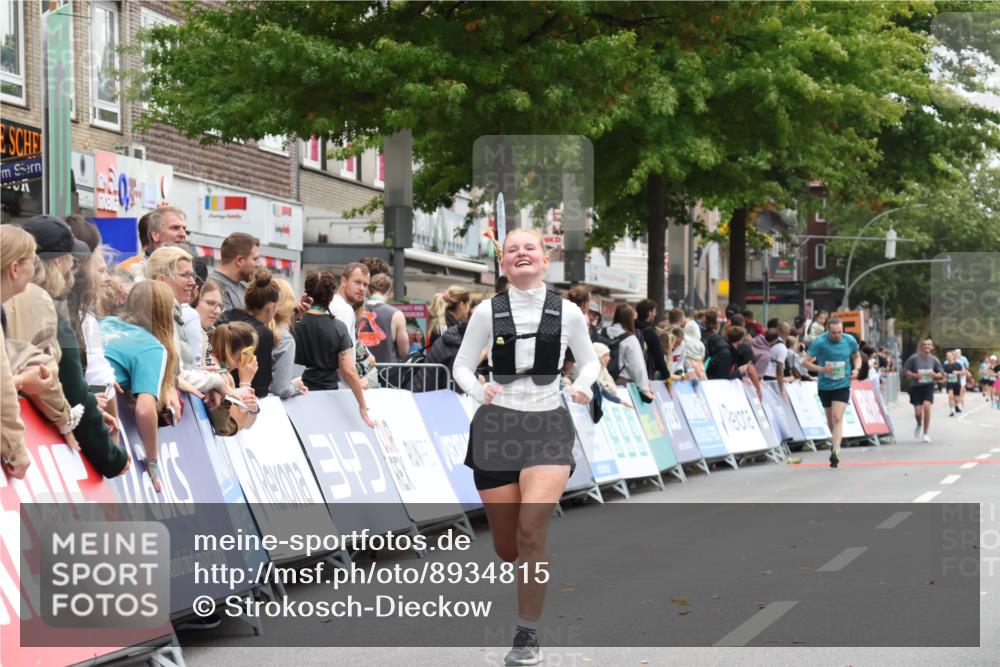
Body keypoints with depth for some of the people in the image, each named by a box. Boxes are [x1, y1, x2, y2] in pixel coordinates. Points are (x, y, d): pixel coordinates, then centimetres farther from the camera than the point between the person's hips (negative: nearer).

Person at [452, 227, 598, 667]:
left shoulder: (567, 313, 1)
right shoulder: (488, 312, 0)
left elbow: (589, 361, 14)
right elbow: (462, 366, 6)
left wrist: (583, 386, -7)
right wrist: (479, 391, -15)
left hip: (548, 426, -1)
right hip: (497, 426, 1)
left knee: (531, 533, -21)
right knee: (507, 549, 5)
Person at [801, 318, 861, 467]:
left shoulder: (850, 341, -6)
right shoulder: (819, 342, -14)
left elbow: (857, 357, 13)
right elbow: (805, 361, -12)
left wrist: (856, 369, -7)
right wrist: (821, 369, -27)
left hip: (842, 386, -1)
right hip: (825, 386, 1)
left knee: (837, 418, -16)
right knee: (830, 418, 16)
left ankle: (835, 452, -21)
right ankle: (835, 442, 43)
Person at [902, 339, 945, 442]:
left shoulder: (934, 360, 1)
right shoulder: (914, 358, -7)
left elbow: (941, 374, 10)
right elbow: (905, 371, -3)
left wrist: (935, 375, -13)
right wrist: (914, 375, -19)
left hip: (928, 387, 1)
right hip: (915, 386, -1)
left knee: (927, 406, -20)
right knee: (918, 412, -1)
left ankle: (926, 433, -8)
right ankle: (919, 425, 37)